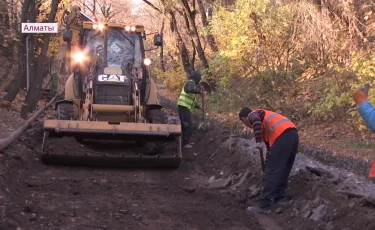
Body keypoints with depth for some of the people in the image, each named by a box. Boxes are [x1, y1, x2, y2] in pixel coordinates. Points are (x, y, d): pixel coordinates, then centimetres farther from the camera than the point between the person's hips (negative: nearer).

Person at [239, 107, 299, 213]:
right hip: (293, 133, 9)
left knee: (271, 172, -4)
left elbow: (256, 121, -15)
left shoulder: (253, 114, 13)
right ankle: (279, 198, 30)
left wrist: (258, 141, -21)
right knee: (283, 170, 22)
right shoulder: (265, 117, 36)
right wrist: (268, 163, 45)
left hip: (282, 136, -9)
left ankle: (264, 205, -2)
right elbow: (269, 144, 40)